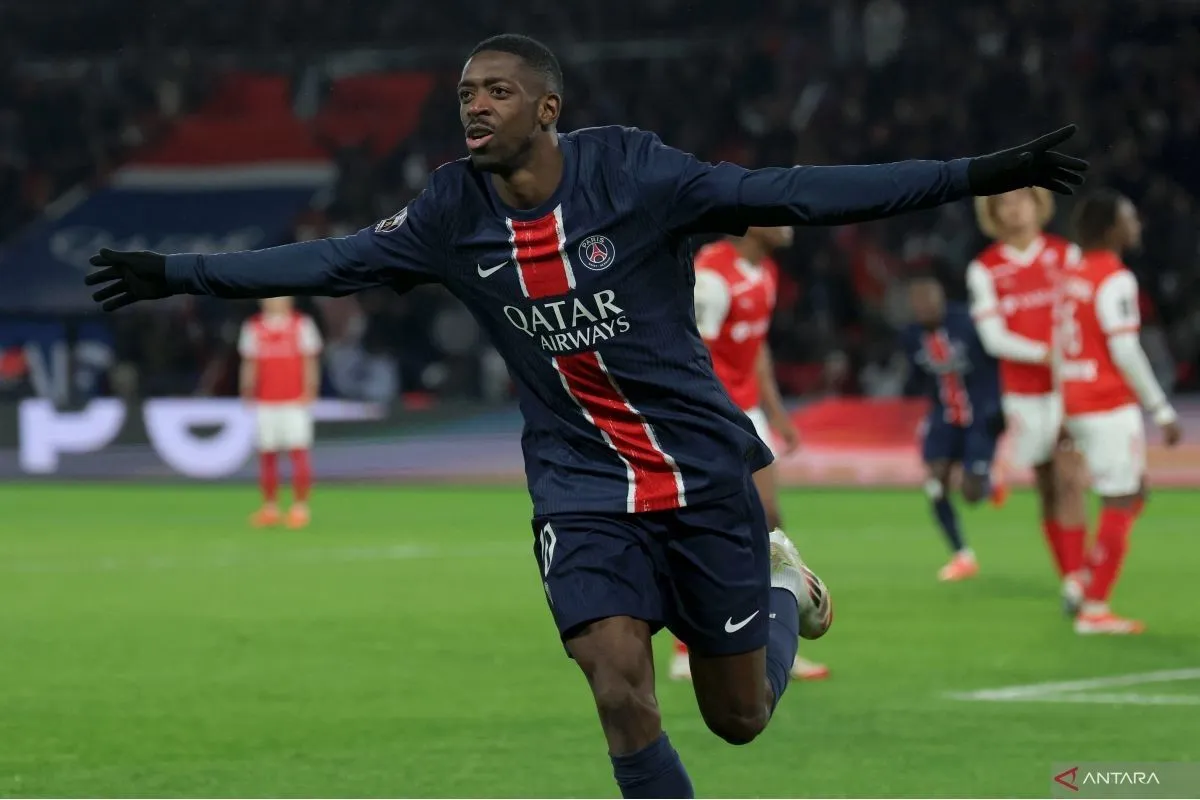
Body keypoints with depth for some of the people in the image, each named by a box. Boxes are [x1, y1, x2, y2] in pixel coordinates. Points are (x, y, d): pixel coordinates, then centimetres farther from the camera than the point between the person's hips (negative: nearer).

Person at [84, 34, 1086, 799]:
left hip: (704, 471, -2)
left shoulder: (629, 171, -15)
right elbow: (333, 261, 7)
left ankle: (780, 584, 42)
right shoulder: (453, 214, -3)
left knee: (739, 719, 7)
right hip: (583, 489, 2)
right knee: (620, 691, -17)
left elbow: (789, 195, -18)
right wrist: (177, 274, 8)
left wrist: (975, 175, -24)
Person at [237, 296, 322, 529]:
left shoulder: (302, 324, 2)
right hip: (265, 402, 3)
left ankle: (300, 507, -4)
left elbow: (310, 362, 2)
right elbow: (249, 364, 13)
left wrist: (309, 392, -6)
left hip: (295, 400, -3)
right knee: (267, 454, 2)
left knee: (299, 450, -8)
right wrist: (248, 393, 5)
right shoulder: (252, 327, 9)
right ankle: (270, 507, 8)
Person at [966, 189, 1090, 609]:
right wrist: (1044, 353, -18)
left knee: (1069, 480, -14)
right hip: (1023, 392, 1)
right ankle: (1068, 578, 15)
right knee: (1046, 490, 6)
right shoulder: (984, 269, 2)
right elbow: (993, 336, -5)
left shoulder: (1066, 254, 3)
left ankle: (1076, 581, -17)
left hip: (1070, 386, -1)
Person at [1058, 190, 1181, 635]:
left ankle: (1087, 580, 12)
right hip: (1110, 408, -9)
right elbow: (1125, 352, -18)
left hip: (1076, 403, 9)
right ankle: (1094, 610, 2)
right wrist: (1162, 411, -13)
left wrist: (1064, 412, 21)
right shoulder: (1115, 281, -15)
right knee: (1119, 505, 0)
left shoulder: (1072, 276, 11)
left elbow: (1061, 347, 15)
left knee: (1133, 495, 18)